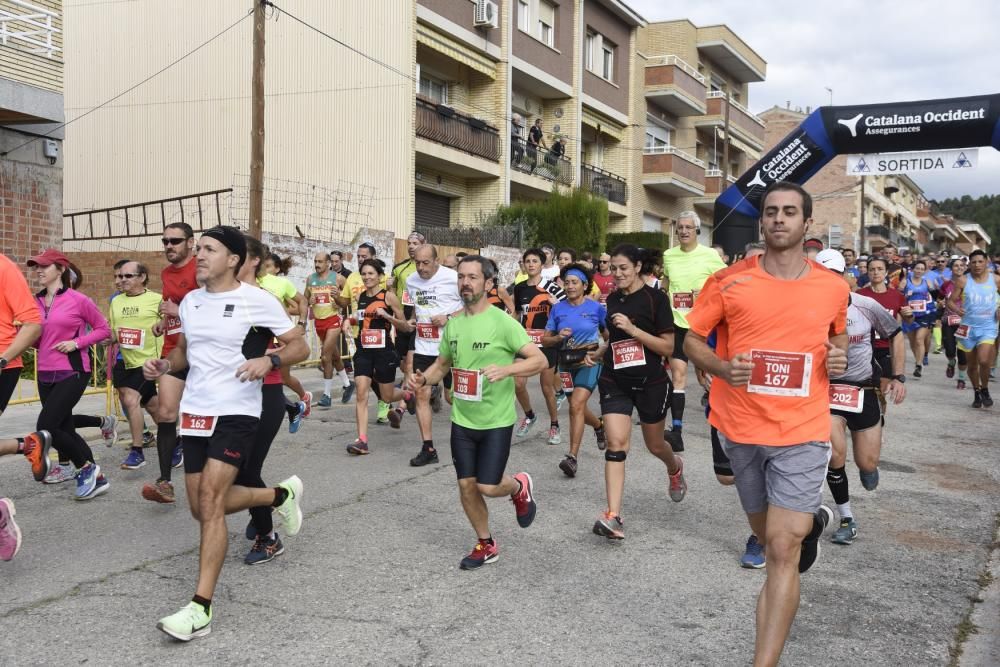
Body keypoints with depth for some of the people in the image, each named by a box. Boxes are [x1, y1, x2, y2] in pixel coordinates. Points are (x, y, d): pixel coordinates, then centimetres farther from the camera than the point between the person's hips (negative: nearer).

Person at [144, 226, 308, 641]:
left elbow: (299, 347, -5)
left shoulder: (257, 301, -9)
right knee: (204, 507, 10)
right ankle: (281, 496, 35)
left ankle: (200, 608, -9)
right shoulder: (190, 301, 9)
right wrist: (164, 365, 1)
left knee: (210, 502, -16)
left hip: (237, 413, -7)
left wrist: (268, 360, -25)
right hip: (194, 412, 7)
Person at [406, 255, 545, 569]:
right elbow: (442, 363, 18)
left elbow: (540, 361, -17)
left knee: (488, 487, -8)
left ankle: (520, 486, 27)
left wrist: (506, 369, -33)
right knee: (466, 485, 7)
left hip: (496, 420, -5)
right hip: (462, 420, 5)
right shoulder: (453, 324, 4)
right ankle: (486, 545, 28)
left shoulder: (502, 322, -14)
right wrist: (423, 378, -3)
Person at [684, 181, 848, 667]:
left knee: (782, 551, -10)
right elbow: (692, 341, 1)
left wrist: (839, 360, -4)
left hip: (802, 433, -1)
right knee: (768, 536, 22)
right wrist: (721, 367, -19)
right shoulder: (728, 282, -6)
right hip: (740, 429, 2)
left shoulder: (834, 287, 0)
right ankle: (810, 521, 58)